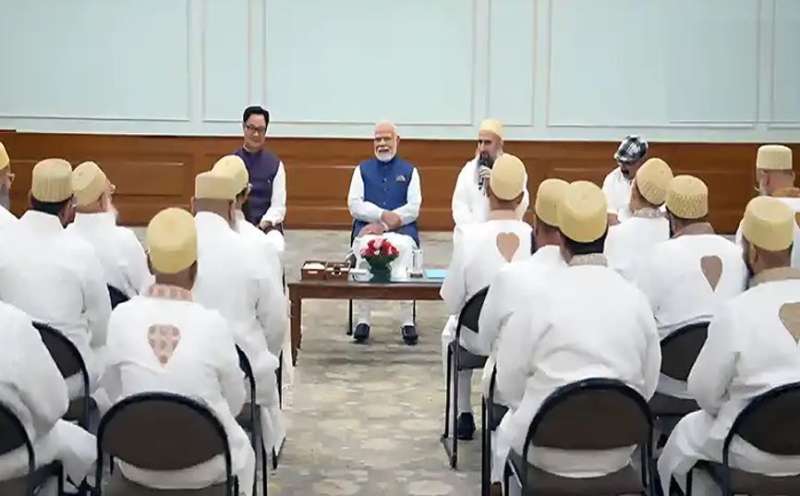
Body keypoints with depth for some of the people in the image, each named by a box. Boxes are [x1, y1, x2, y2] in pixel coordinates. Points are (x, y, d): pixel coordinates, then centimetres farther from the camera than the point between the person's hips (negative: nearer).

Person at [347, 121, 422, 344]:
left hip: (402, 229, -1)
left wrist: (385, 225, -10)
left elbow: (413, 208, 3)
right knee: (365, 246, -35)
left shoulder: (409, 171, 15)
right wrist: (383, 215, -10)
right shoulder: (363, 170, 18)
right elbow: (354, 205, 6)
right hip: (368, 229, 1)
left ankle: (408, 322, -32)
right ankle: (363, 320, -28)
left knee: (402, 246, -36)